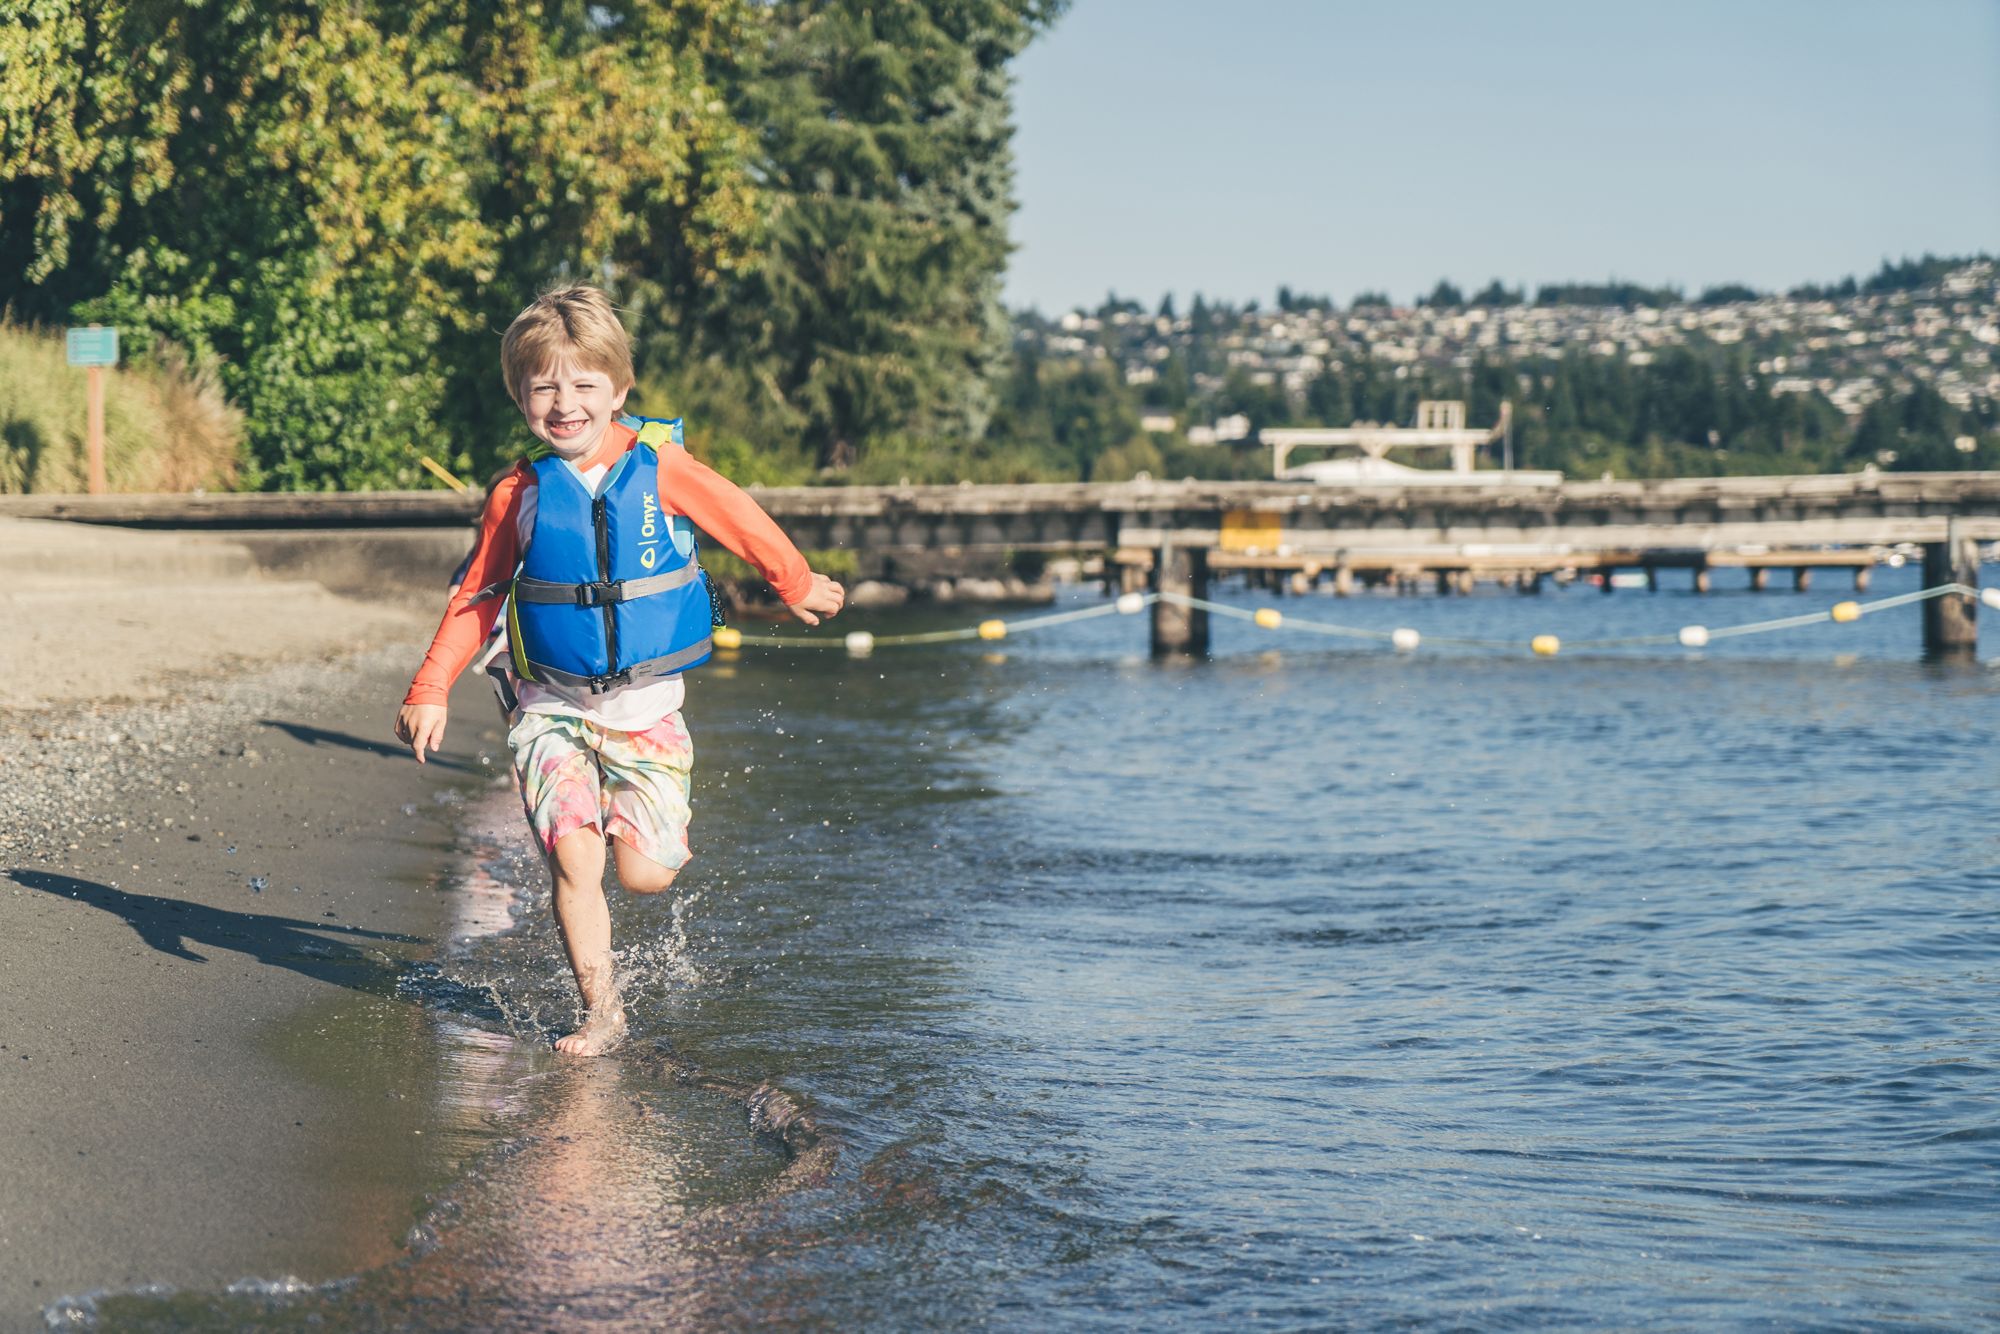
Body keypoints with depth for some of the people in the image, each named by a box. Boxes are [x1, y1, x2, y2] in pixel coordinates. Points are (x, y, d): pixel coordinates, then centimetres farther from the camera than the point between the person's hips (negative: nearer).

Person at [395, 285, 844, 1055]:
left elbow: (741, 523, 10)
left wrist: (798, 587, 22)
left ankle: (638, 820, 30)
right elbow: (477, 599, 7)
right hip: (552, 709, 0)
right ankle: (600, 1011, 0)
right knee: (574, 859, -15)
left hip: (646, 709, 0)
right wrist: (430, 693, 2)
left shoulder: (659, 466, -5)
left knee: (645, 874, -5)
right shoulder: (519, 497, -2)